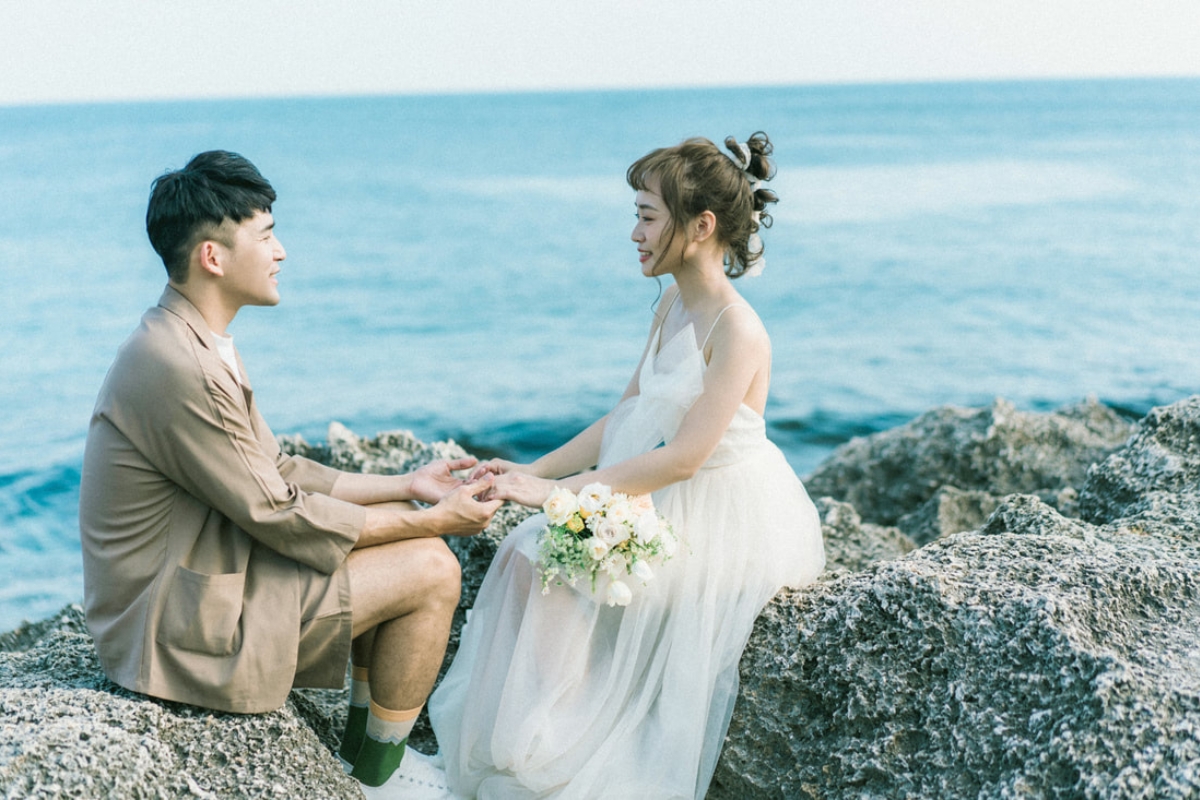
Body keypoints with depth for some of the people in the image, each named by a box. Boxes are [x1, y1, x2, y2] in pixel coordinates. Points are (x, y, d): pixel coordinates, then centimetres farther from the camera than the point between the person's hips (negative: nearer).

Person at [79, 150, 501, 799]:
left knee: (401, 527, 14)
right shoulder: (178, 368, -27)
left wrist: (405, 485, 6)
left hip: (193, 573, 10)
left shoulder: (193, 339, 5)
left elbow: (277, 471, 10)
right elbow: (281, 516, -20)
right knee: (431, 571, -8)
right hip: (179, 624, -10)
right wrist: (429, 522, -11)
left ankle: (365, 740, 24)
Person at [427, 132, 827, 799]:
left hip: (723, 519, -8)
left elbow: (683, 457, -24)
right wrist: (533, 472, 0)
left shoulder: (737, 330, -21)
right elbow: (623, 421, 10)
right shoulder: (674, 306, 7)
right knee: (526, 555, -7)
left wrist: (557, 491, -22)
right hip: (667, 503, 8)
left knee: (561, 579, -18)